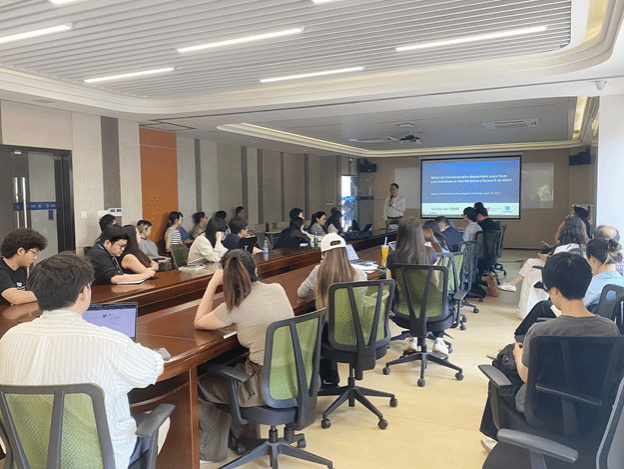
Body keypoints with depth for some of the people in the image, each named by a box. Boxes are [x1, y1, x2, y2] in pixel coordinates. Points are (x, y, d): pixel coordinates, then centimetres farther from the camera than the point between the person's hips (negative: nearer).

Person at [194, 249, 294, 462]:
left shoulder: (235, 307, -16)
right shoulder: (278, 289, 0)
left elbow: (199, 322, 2)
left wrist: (213, 283, 2)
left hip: (271, 387, -7)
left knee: (203, 386, 17)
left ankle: (208, 451, 37)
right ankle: (246, 437, 46)